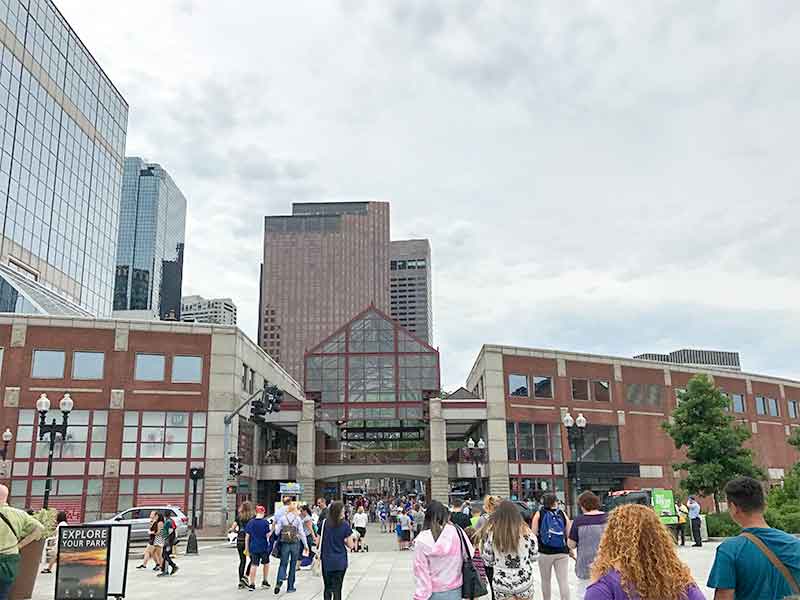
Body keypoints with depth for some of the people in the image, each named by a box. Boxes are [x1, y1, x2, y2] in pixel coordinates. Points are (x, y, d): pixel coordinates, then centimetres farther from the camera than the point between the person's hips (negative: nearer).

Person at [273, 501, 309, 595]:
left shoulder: (282, 518, 1)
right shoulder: (298, 519, -3)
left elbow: (277, 532, 1)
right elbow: (301, 532, -3)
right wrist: (305, 545, 3)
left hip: (284, 543, 1)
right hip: (295, 544, -1)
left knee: (283, 563, 8)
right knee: (293, 565, 10)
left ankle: (279, 581, -17)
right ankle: (290, 587, 14)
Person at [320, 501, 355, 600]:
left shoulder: (324, 524, -4)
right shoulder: (345, 525, -9)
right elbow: (350, 545, -8)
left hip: (326, 561, 2)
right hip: (340, 562, -2)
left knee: (327, 588, 13)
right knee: (337, 589, 5)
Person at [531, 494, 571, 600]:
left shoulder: (539, 514, -3)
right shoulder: (562, 514, 2)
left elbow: (534, 534, -8)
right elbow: (569, 534, 2)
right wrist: (569, 549, 16)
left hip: (545, 552, -1)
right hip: (562, 552, 1)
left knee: (545, 580, 15)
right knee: (564, 581, 2)